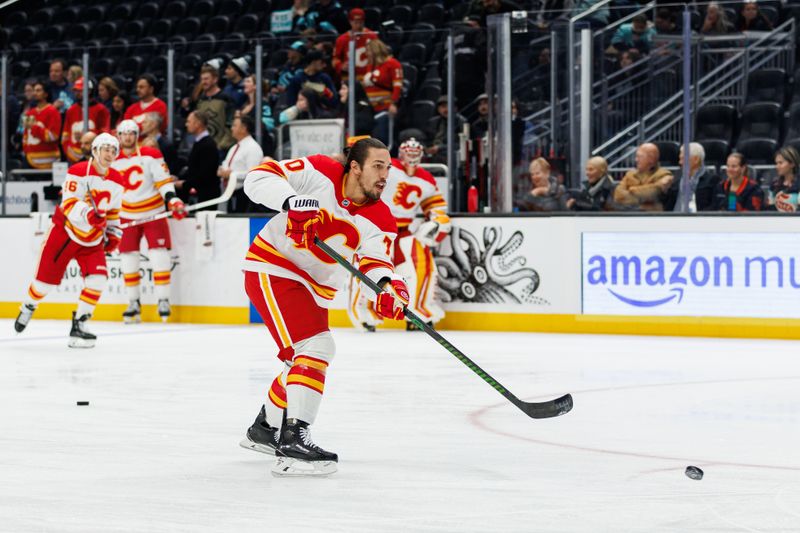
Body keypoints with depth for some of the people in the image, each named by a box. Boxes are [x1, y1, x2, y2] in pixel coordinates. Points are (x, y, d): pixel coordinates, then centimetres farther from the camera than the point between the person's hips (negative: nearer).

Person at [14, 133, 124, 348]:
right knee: (47, 277, 3)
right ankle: (28, 308, 35)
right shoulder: (78, 172, -18)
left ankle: (78, 326, -6)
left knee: (97, 279, -15)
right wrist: (89, 214, -43)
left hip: (93, 240, 5)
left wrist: (113, 234, 7)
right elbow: (69, 205, -26)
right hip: (66, 232, -5)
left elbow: (113, 211, 16)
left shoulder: (116, 181, 2)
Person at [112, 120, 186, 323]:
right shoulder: (113, 161, 3)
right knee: (128, 258, 0)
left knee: (159, 255, -9)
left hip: (154, 213, -3)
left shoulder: (151, 155, -7)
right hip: (128, 216, 3)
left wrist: (173, 201, -23)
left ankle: (163, 300, -2)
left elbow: (164, 181, -10)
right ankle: (134, 303, 10)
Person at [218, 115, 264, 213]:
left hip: (244, 193, -9)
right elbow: (225, 166, 26)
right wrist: (222, 171, 2)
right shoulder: (234, 148, 20)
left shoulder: (253, 148, -11)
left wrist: (231, 174, -18)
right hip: (233, 194, 9)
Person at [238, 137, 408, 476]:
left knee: (304, 360, 22)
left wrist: (387, 287, -39)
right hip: (273, 268, -8)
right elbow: (259, 178, -20)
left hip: (315, 289, 8)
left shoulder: (380, 221, -5)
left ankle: (264, 429, 46)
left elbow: (375, 265, -16)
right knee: (316, 347, -23)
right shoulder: (319, 173, -17)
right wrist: (292, 201, -37)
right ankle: (292, 441, -28)